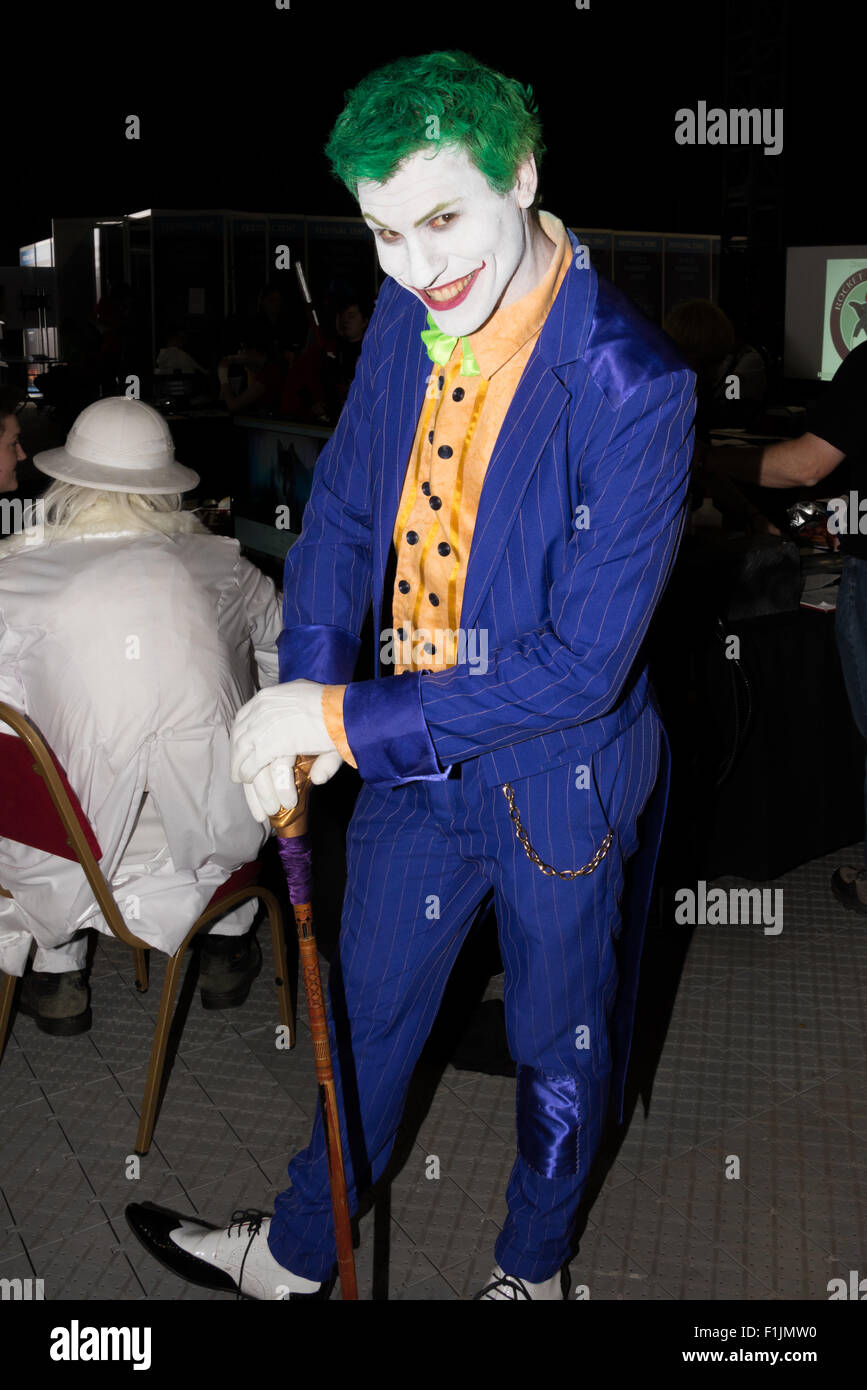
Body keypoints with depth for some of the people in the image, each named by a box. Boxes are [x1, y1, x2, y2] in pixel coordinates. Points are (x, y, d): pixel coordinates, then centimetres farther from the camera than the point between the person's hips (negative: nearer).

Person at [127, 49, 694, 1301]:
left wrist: (349, 720, -25)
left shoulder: (631, 389, -27)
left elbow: (583, 664, -27)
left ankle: (534, 1266, 51)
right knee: (364, 1017, 24)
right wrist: (304, 694, -13)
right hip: (413, 759, 6)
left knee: (559, 1051, 20)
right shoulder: (408, 315, -7)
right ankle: (300, 1254, 51)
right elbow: (342, 509, 2)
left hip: (558, 782, -5)